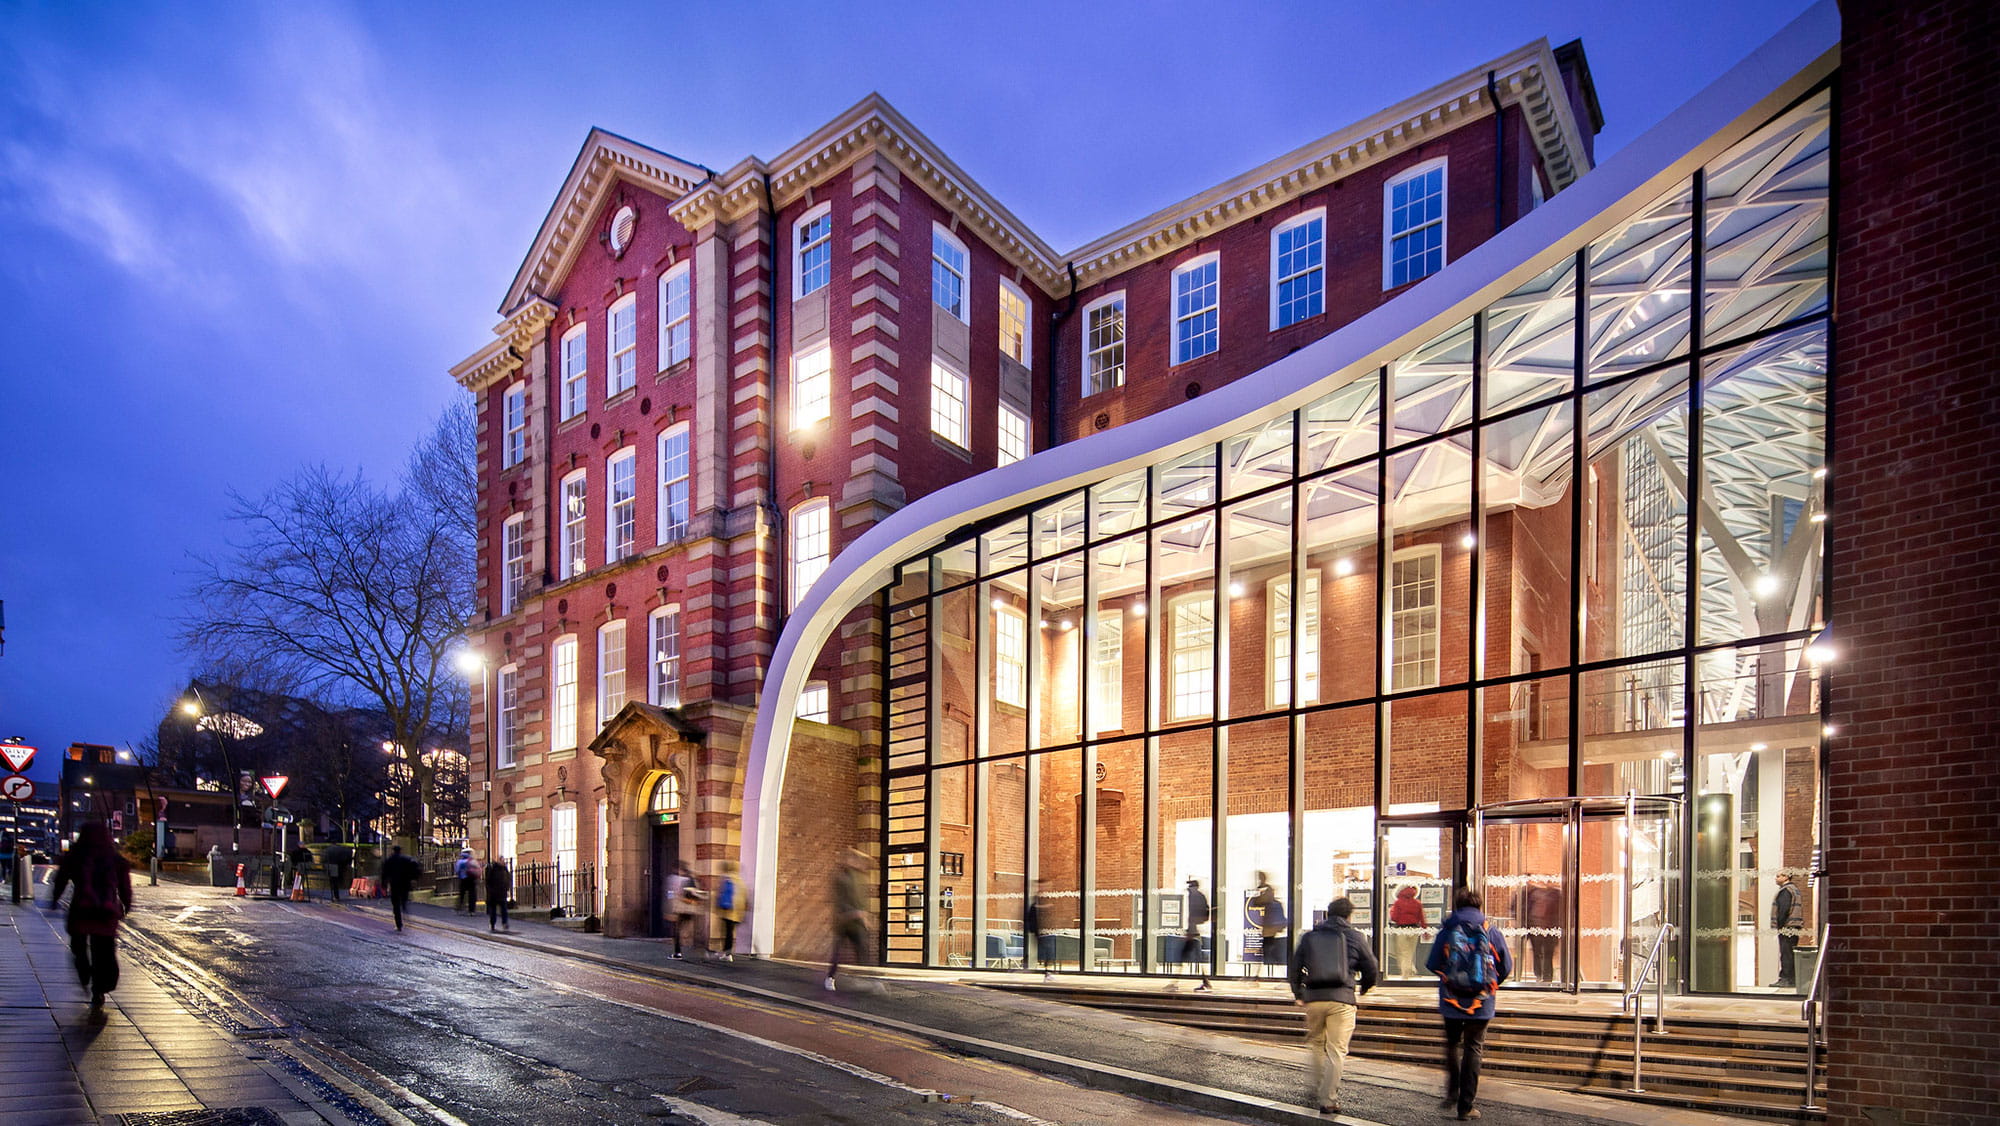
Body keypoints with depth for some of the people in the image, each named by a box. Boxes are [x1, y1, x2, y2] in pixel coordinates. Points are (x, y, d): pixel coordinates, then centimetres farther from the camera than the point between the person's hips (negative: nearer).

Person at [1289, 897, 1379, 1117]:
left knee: (1315, 1045, 21)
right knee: (1336, 1050, 2)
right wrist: (1360, 990, 29)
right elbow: (1370, 970, 10)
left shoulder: (1309, 936, 10)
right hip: (1342, 998, -2)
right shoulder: (1355, 937, 4)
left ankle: (1318, 1092, 23)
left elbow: (1293, 969, 10)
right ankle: (1328, 1100, 0)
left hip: (1313, 998, 2)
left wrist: (1298, 994, 25)